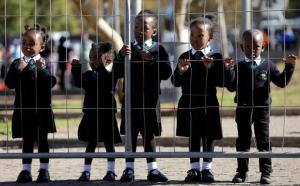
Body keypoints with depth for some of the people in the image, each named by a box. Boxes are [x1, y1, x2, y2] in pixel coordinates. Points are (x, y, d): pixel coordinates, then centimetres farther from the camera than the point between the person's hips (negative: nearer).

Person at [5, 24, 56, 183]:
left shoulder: (43, 63, -1)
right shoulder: (17, 63, 3)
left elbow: (51, 82, -12)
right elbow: (9, 83, -7)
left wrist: (41, 69, -24)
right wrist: (19, 69, -19)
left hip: (42, 109, -1)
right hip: (23, 109, 1)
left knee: (42, 140, 5)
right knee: (27, 141, 7)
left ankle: (44, 170, 11)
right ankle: (26, 171, 10)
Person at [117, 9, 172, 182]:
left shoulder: (158, 49, -1)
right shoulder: (129, 48, 3)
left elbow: (167, 72, -10)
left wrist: (151, 60, -19)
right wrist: (121, 56, -20)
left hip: (150, 98, -1)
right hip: (131, 97, 1)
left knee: (149, 134, 8)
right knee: (131, 134, 5)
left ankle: (152, 168, 14)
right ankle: (129, 168, 10)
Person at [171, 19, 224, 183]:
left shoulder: (215, 57, -3)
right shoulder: (185, 57, 4)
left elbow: (222, 82, -9)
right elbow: (176, 82, 2)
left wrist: (211, 69, -22)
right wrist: (181, 71, -17)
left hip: (208, 103, -2)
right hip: (189, 103, 2)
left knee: (208, 137, 5)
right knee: (193, 137, 8)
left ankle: (207, 169, 15)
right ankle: (194, 169, 15)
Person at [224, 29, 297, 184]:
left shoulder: (268, 66, 2)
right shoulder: (239, 67, 1)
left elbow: (282, 82, 0)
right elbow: (231, 86, -7)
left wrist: (289, 67, -10)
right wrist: (228, 70, -18)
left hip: (262, 108, -1)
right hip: (243, 108, 1)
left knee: (263, 140, 0)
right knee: (243, 140, 8)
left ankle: (266, 172, 5)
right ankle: (242, 171, 15)